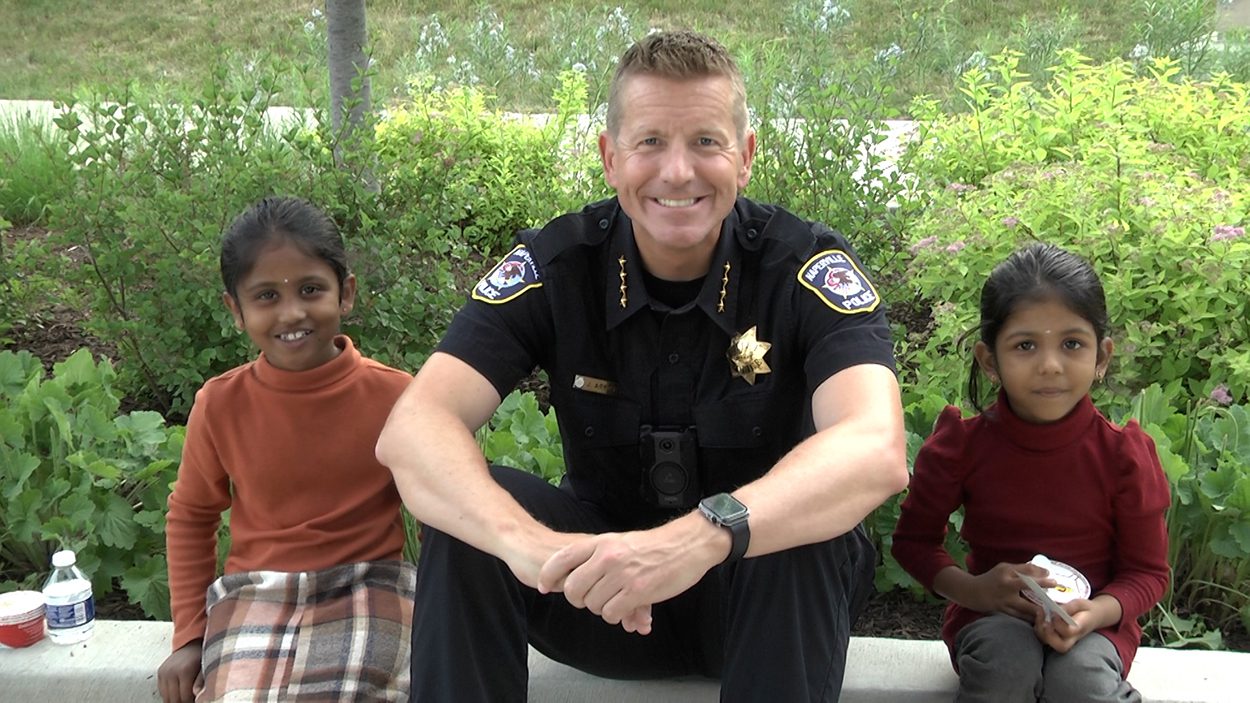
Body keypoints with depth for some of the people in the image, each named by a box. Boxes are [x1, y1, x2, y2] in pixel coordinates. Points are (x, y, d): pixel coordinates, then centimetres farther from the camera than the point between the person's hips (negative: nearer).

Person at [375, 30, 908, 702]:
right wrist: (527, 541, -45)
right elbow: (412, 426, -25)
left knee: (804, 538, -34)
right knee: (466, 510, -25)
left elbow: (876, 450, -35)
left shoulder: (808, 266, -17)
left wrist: (704, 534, -52)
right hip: (598, 586, 2)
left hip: (768, 584, -1)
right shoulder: (555, 263, -12)